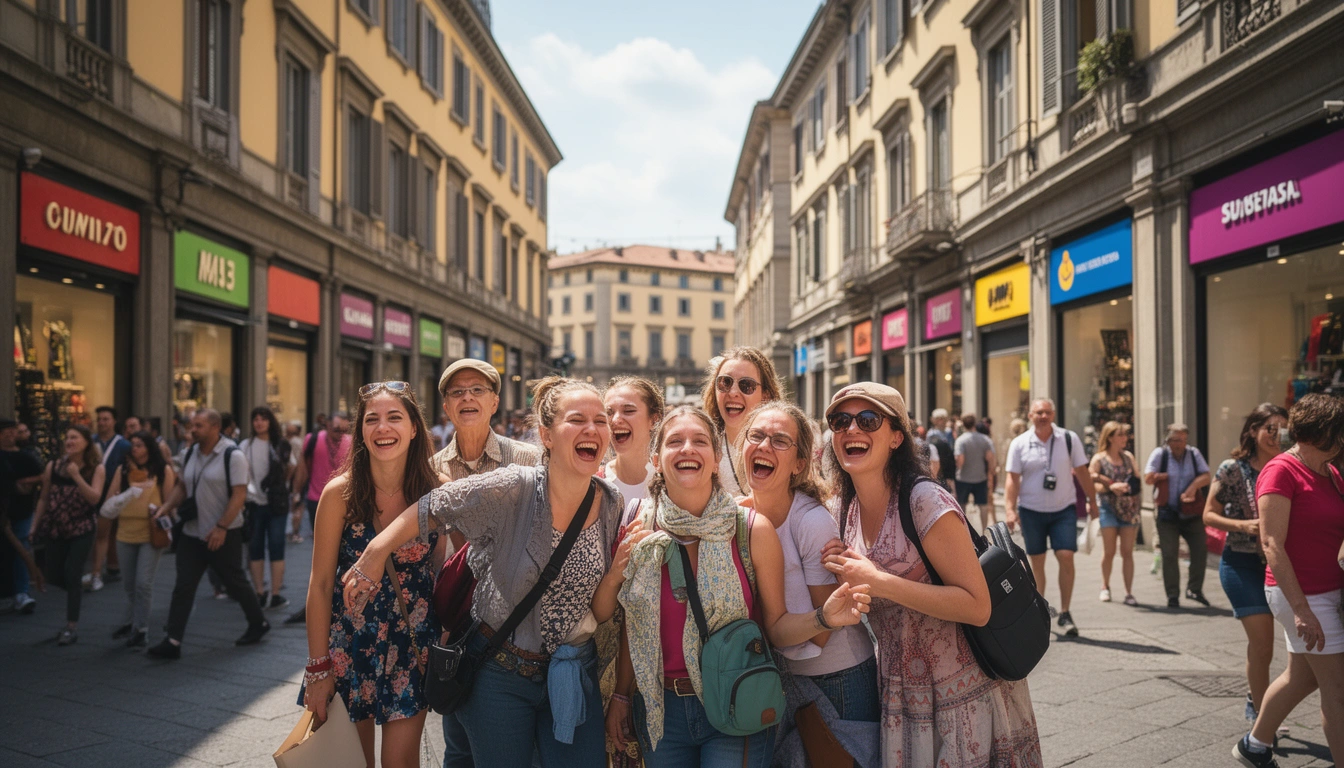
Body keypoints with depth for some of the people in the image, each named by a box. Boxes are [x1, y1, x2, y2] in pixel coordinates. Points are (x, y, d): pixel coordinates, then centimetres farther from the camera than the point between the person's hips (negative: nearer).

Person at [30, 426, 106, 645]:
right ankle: (76, 592, 42)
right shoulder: (53, 467, 0)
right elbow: (44, 498, 7)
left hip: (82, 530, -4)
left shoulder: (96, 469, -6)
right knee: (52, 575, 8)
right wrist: (35, 526, 6)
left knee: (72, 575, -6)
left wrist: (76, 476, -25)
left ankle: (71, 627, 3)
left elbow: (95, 498, -18)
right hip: (56, 529, 4)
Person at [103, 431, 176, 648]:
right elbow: (110, 498, 6)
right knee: (130, 584, 15)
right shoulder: (123, 469, 7)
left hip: (151, 533, -3)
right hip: (126, 533, 3)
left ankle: (141, 628, 4)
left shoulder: (163, 470, 0)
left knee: (143, 583, -7)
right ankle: (131, 622, 32)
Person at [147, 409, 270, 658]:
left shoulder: (232, 455, -15)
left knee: (235, 583, 8)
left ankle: (258, 624, 28)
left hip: (223, 535, -6)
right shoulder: (190, 454, 7)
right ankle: (173, 642, 6)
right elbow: (182, 486, 16)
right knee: (183, 588, 3)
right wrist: (166, 507, -2)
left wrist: (221, 528, -23)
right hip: (192, 533, 6)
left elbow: (239, 494, -19)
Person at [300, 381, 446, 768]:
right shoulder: (341, 493, -13)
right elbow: (321, 584, -7)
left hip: (413, 642, 1)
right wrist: (318, 668, -6)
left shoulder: (437, 491, -9)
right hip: (350, 642, 0)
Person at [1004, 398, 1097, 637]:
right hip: (1031, 510, 0)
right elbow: (1013, 478, -4)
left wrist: (1092, 501, 8)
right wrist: (1010, 509, -14)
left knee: (1066, 557, -9)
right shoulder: (1019, 444, -3)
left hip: (1064, 509, 0)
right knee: (1037, 562, 7)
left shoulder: (1069, 439, 0)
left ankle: (1064, 613, 3)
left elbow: (1082, 472, 6)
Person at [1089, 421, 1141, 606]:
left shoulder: (1128, 457, 11)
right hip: (1108, 507, -3)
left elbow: (1138, 478, 7)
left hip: (1129, 508, 3)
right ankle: (1105, 587, 19)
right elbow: (1091, 485, -7)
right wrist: (1111, 487, -24)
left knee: (1127, 552, 0)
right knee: (1109, 551, 0)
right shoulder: (1099, 459, -1)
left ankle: (1129, 593, 3)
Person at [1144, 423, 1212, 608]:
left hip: (1191, 512, 3)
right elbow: (1148, 478, -12)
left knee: (1200, 548, 0)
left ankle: (1194, 589, 18)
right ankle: (1173, 595, 8)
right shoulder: (1160, 453, -4)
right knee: (1170, 554, -1)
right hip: (1167, 513, -3)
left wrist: (1194, 485, -17)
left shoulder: (1193, 453, 5)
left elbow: (1206, 476, -1)